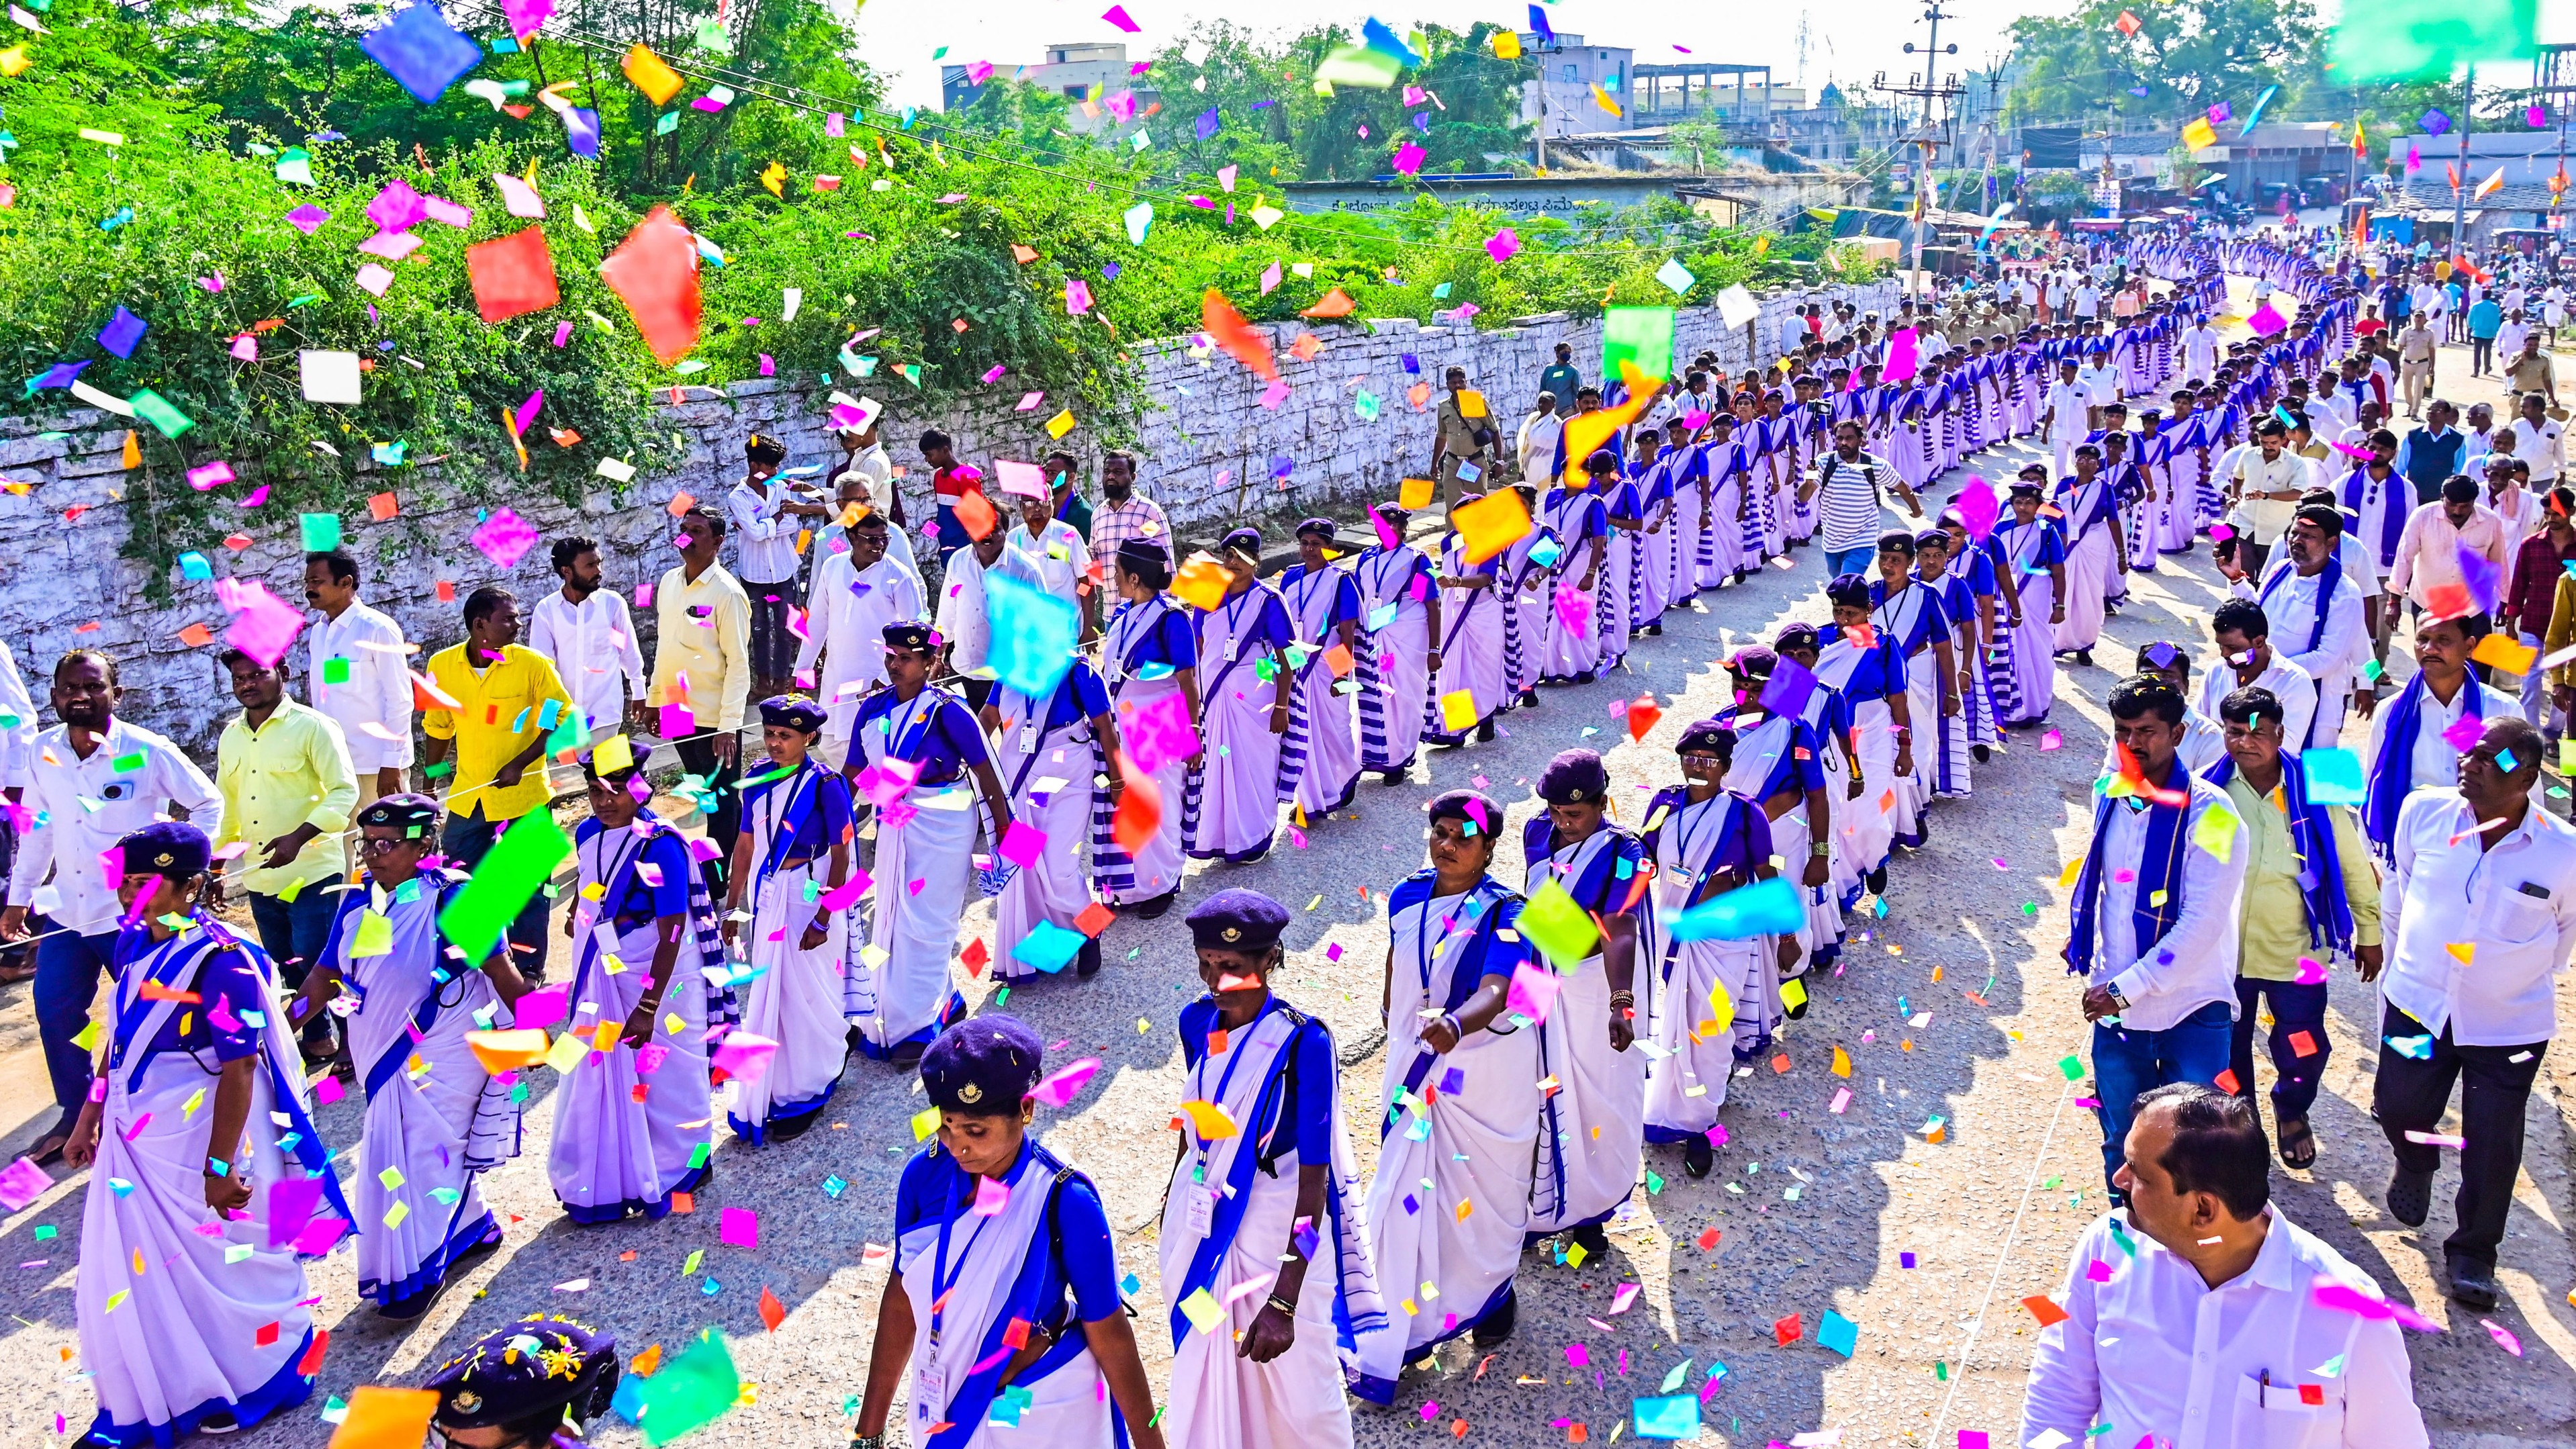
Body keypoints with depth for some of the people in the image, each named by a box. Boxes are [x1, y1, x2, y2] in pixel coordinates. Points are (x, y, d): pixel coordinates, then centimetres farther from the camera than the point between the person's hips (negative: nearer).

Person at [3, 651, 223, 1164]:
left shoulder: (149, 752, -14)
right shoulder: (44, 752, 0)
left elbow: (209, 803, -4)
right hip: (66, 911, 5)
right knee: (55, 1013, 10)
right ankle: (74, 1116, 28)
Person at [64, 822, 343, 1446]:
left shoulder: (219, 960, -23)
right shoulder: (134, 943, 1)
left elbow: (239, 1069, -22)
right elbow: (119, 1037, 14)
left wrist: (219, 1166, -21)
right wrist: (89, 1118, 18)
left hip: (200, 1139, -8)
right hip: (135, 1139, 8)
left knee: (223, 1267, 10)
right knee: (131, 1273, 16)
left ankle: (253, 1384, 32)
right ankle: (151, 1399, 35)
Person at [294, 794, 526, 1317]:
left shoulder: (453, 897, -16)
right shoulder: (356, 903, 2)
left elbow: (500, 970, -11)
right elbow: (325, 977, 6)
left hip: (446, 1054, -7)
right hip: (387, 1057, 7)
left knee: (425, 1155, -5)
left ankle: (419, 1271, 7)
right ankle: (475, 1229, 36)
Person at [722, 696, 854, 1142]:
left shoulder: (825, 784, -14)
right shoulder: (759, 779, 3)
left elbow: (841, 855, -13)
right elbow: (746, 843, 10)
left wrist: (823, 919, -15)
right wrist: (732, 907, 11)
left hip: (810, 899, -5)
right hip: (767, 899, 5)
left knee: (804, 996, 4)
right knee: (767, 994, 12)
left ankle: (804, 1096, 20)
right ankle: (769, 1092, 27)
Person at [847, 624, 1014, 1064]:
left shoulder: (947, 711, -13)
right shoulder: (873, 709, 3)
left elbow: (986, 773, -10)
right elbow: (854, 774, 9)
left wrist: (1004, 831, -9)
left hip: (942, 826, -6)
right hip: (893, 825, 6)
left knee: (923, 923, 0)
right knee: (893, 920, 12)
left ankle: (916, 1024, 12)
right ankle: (943, 1001, 31)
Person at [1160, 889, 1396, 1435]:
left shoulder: (1303, 1042, -24)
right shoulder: (1196, 1022, -7)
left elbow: (1314, 1180, -24)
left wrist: (1284, 1301, -27)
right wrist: (1174, 1208, 22)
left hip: (1275, 1234, -5)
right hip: (1202, 1226, 5)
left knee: (1292, 1378, 12)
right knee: (1206, 1367, 20)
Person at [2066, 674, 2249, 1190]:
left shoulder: (2208, 813, -15)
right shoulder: (2111, 798, 3)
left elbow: (2202, 922, -20)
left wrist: (2126, 988, -18)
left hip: (2192, 1012, -5)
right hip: (2116, 1009, 5)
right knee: (2122, 1145, 15)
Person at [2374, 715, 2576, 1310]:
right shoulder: (2423, 813, -12)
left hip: (2511, 1023, -2)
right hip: (2418, 1001, 2)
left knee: (2493, 1144, 5)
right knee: (2400, 1109, 10)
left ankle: (2473, 1251, 28)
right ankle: (2416, 1167, 47)